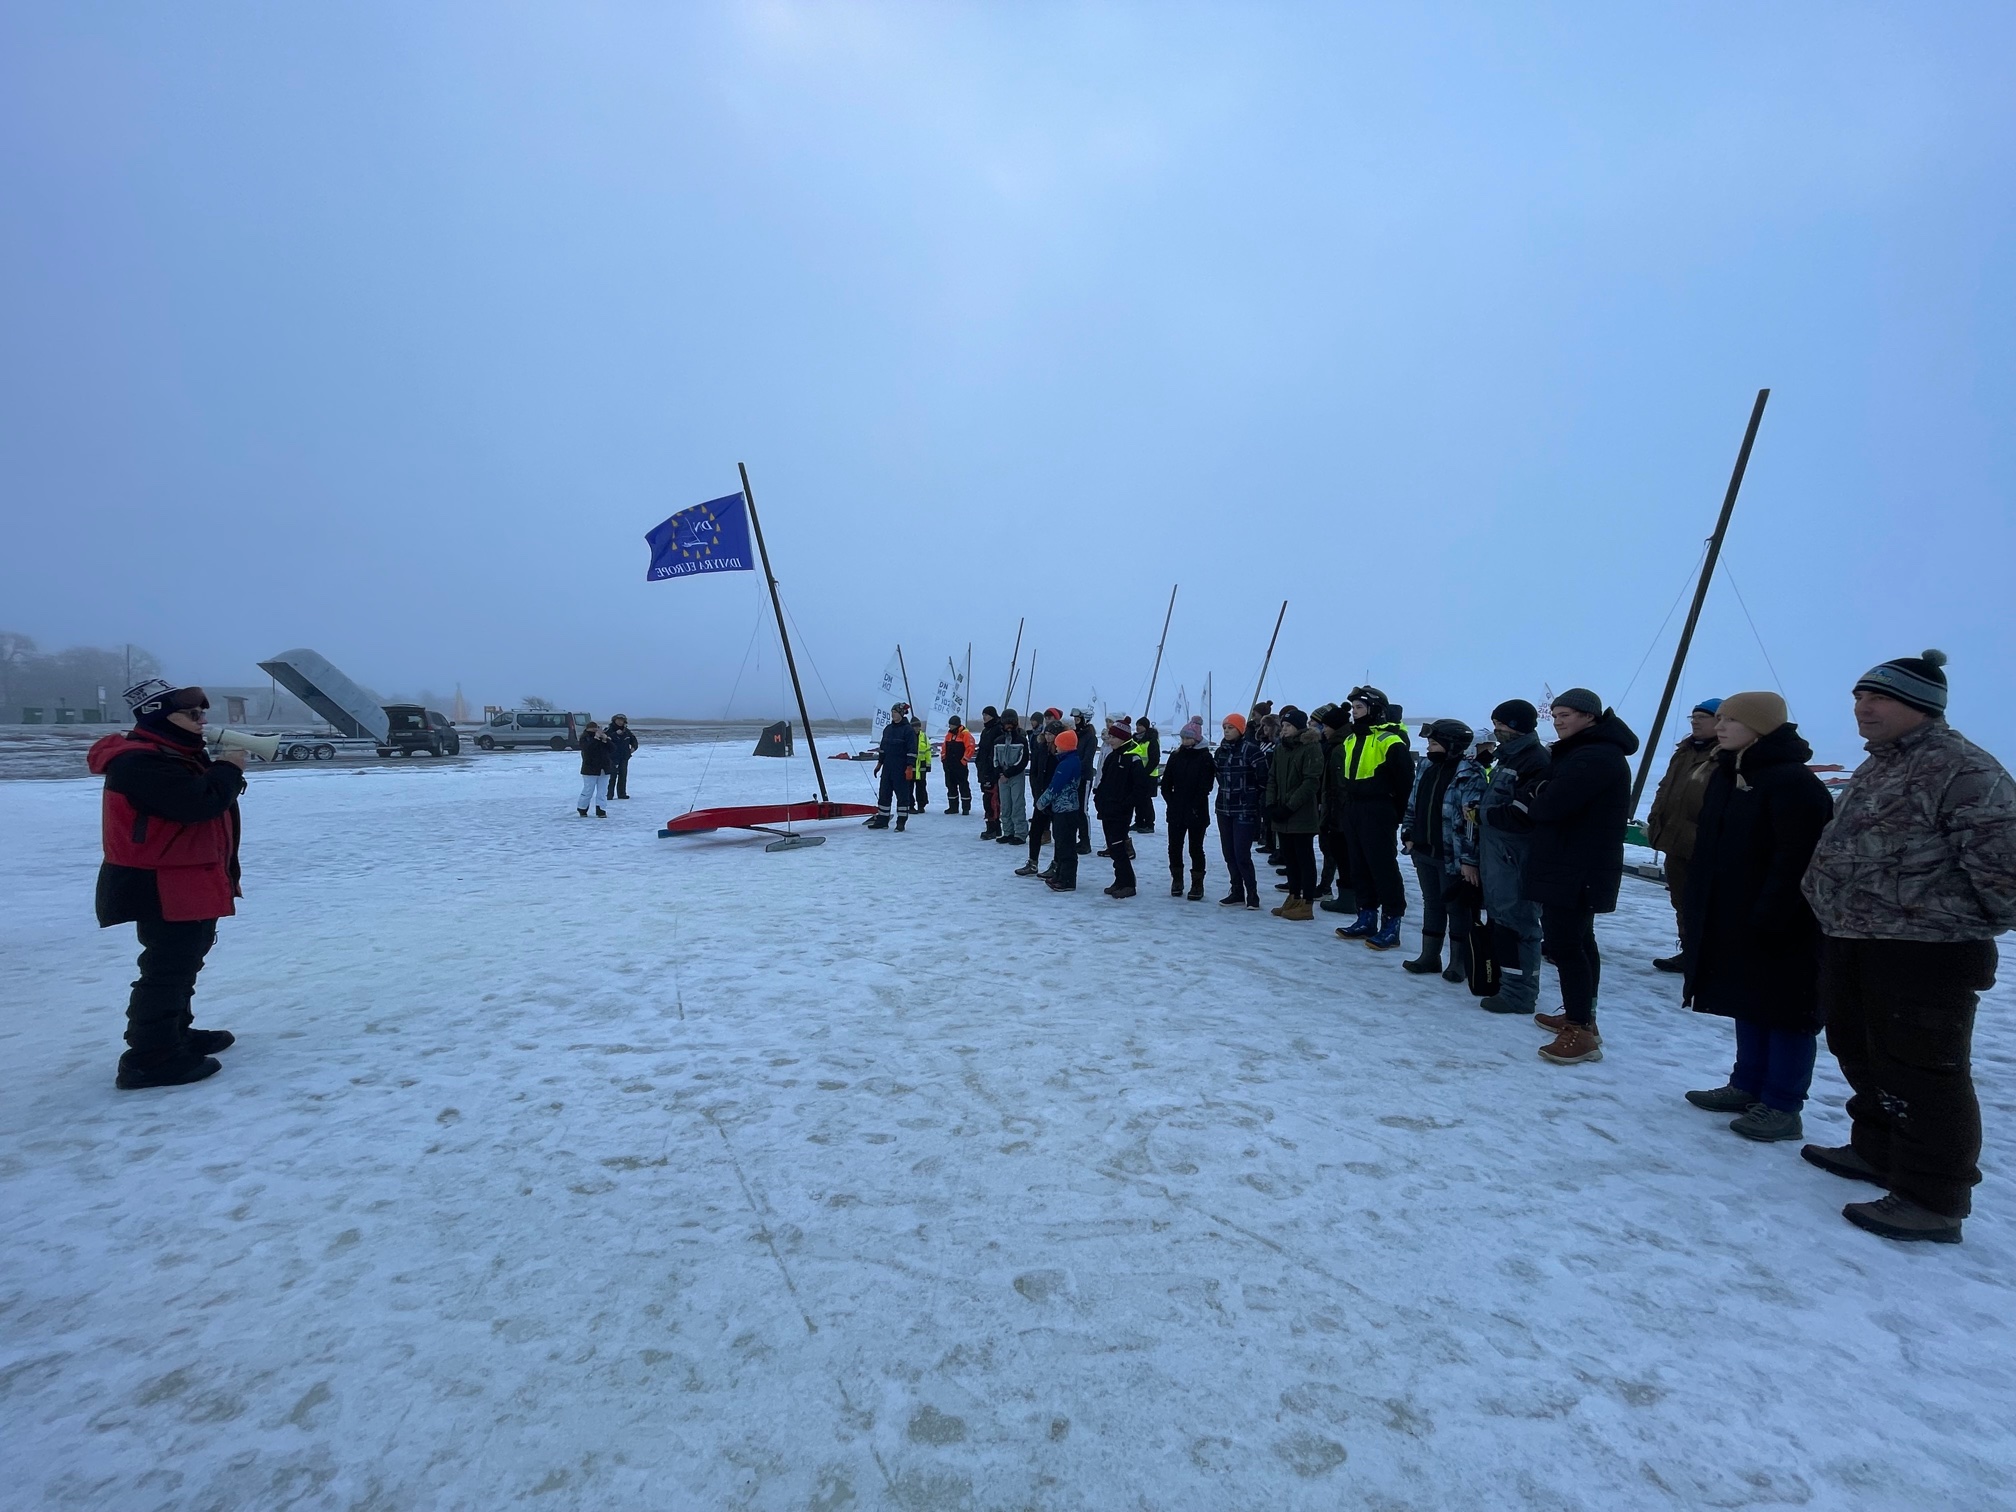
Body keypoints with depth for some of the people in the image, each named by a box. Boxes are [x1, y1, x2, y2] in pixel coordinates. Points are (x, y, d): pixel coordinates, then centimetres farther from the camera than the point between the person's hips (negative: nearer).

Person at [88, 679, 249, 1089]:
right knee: (167, 970, -8)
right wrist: (227, 769, -14)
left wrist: (224, 771, -3)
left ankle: (175, 1035, 34)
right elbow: (199, 802, -30)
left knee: (182, 963, 21)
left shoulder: (175, 756, 15)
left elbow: (208, 795, 15)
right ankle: (151, 1059, -3)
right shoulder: (142, 762, -21)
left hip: (189, 883, 11)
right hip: (162, 889, -11)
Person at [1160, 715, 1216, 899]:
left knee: (1196, 849, 3)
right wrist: (1171, 802, -2)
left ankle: (1197, 884, 13)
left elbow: (1206, 786, -10)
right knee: (1174, 846, 8)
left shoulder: (1205, 758, -5)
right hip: (1176, 811, 4)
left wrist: (1194, 806, -12)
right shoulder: (1175, 756, 6)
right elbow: (1166, 782, 7)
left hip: (1196, 813, -4)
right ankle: (1177, 881, 22)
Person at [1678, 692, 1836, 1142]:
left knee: (1784, 1012, 1)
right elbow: (1705, 850, 15)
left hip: (1781, 928, -9)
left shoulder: (1794, 784, -17)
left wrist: (1769, 918, -25)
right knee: (1749, 1005, 17)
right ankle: (1748, 1087, 28)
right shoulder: (1725, 777, 11)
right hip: (1730, 921, 9)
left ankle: (1782, 1107, 10)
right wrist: (1695, 910, 13)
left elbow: (1796, 862, -23)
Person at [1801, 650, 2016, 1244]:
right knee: (1861, 1055, 20)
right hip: (1851, 945, 10)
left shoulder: (1959, 766, -15)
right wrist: (1828, 905, 20)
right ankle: (1876, 1151, 36)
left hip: (1924, 953, -10)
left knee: (1918, 1072, -3)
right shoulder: (1874, 769, 15)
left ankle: (1932, 1200, 7)